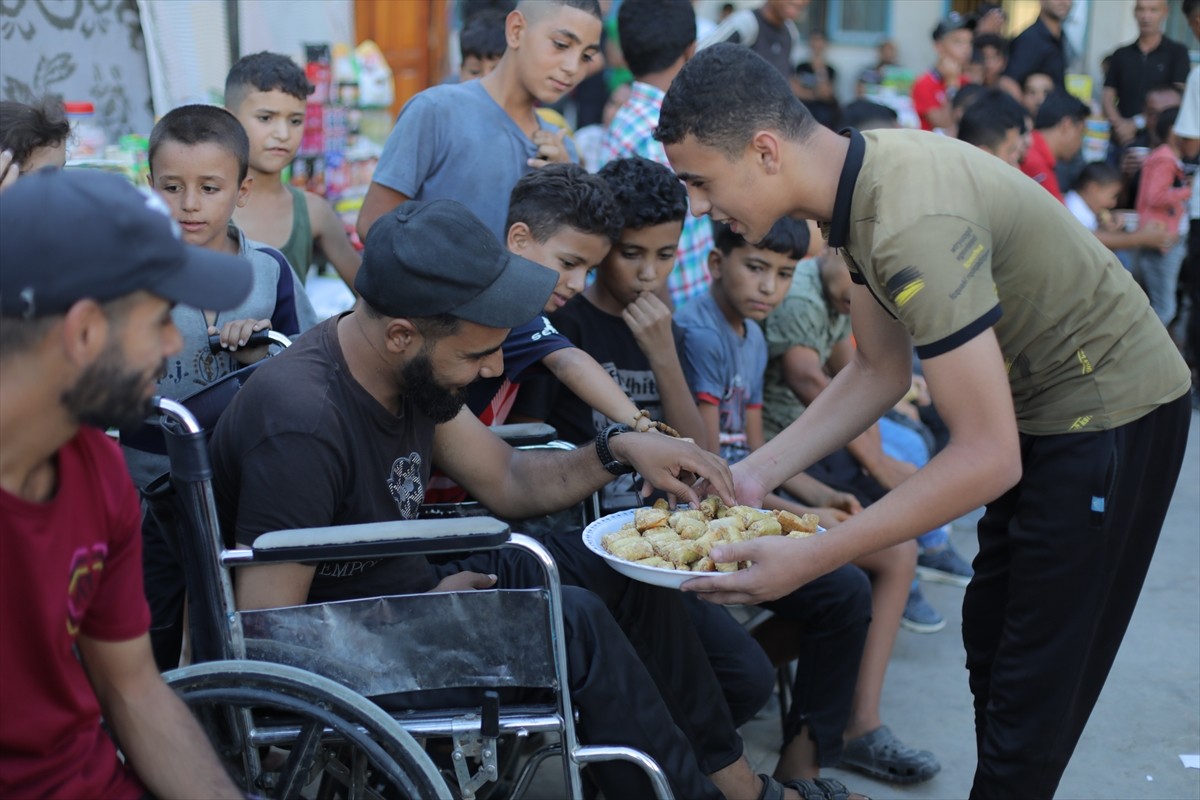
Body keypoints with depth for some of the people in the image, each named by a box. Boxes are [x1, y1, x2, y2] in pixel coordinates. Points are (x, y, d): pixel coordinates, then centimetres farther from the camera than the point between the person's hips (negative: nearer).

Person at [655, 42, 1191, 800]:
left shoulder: (912, 226, -34)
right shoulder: (865, 173, -6)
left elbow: (988, 459, -33)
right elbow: (882, 369, 3)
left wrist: (810, 560, -32)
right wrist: (757, 472, -6)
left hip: (1112, 417, -9)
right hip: (1044, 409, 9)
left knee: (1033, 685, -1)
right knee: (990, 632, 21)